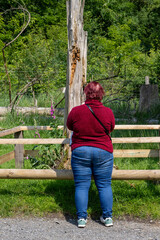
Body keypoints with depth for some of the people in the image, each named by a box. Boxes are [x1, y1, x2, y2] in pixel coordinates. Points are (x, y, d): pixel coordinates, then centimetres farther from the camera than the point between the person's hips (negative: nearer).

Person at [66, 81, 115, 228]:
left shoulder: (76, 111, -9)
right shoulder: (108, 112, -6)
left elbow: (69, 126, 9)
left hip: (80, 151, 0)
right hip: (103, 152, 1)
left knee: (81, 186, 6)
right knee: (104, 185, 10)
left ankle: (81, 218, 8)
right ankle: (107, 217, 14)